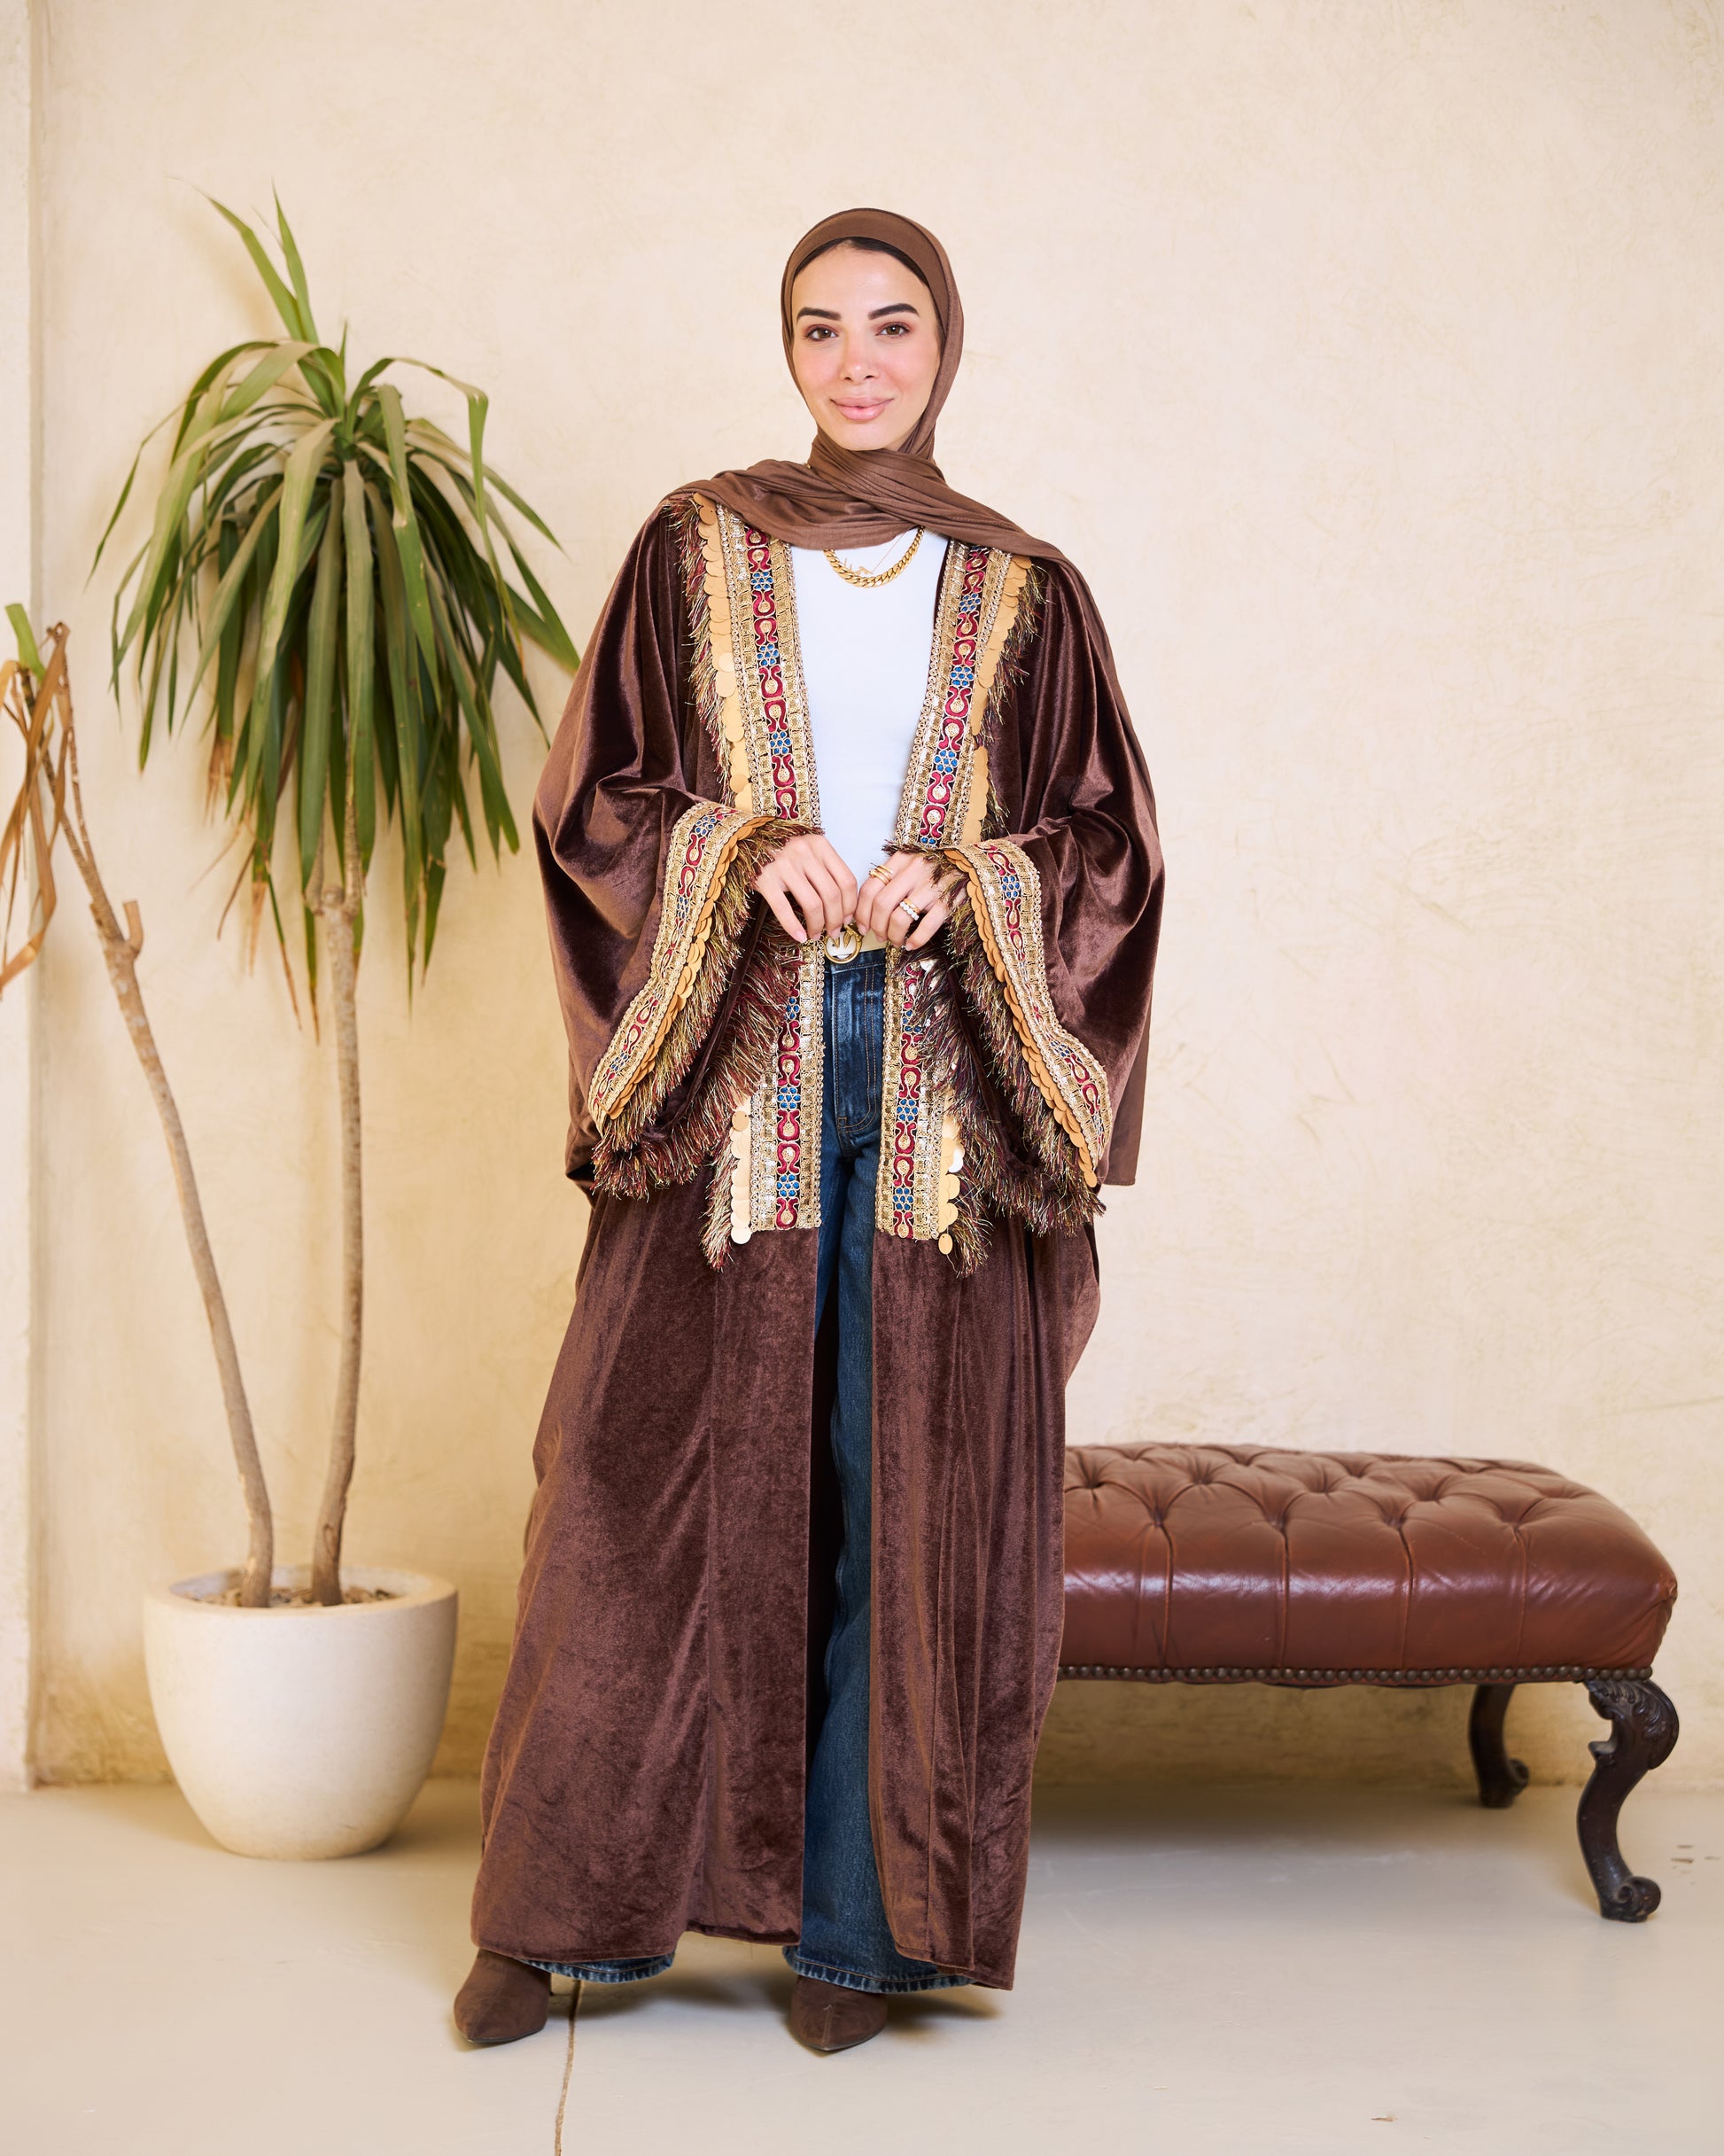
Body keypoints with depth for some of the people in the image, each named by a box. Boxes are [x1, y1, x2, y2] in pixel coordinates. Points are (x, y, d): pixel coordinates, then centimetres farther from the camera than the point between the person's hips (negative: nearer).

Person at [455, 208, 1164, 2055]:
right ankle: (577, 1902, 14)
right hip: (732, 1072, 0)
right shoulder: (696, 549, 9)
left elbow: (1104, 844, 6)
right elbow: (592, 792, 4)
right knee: (660, 1472, 0)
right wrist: (749, 854, -14)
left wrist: (956, 882, -12)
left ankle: (859, 1918, 15)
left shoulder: (1024, 594, 10)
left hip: (942, 1082, 1)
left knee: (906, 1489, 2)